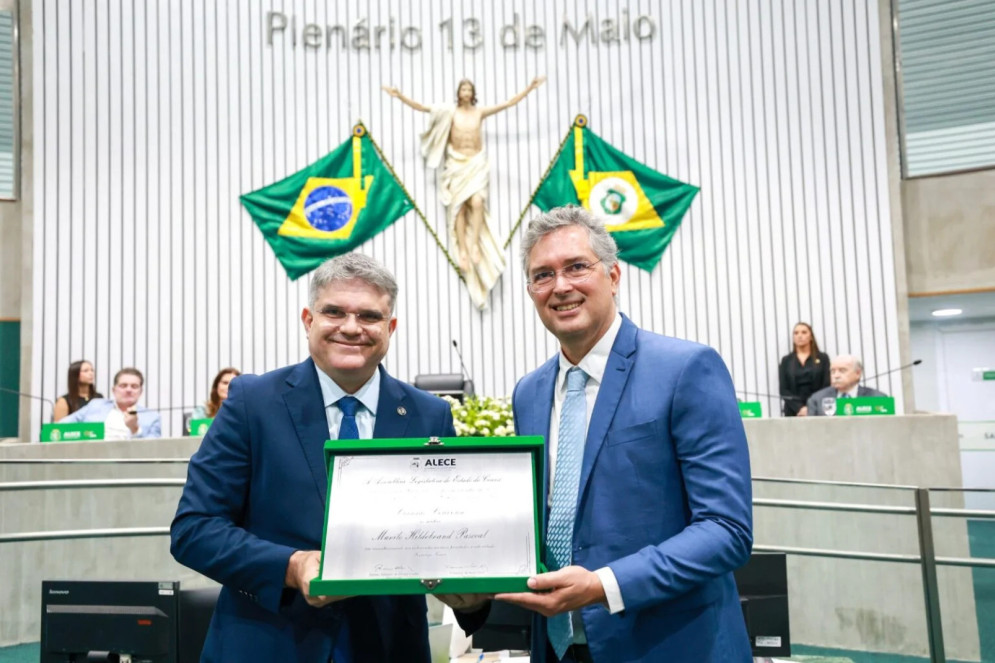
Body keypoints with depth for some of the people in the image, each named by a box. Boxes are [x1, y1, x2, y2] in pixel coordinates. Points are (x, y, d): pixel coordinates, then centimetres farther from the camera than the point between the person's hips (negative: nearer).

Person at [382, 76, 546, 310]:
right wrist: (400, 97, -16)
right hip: (456, 164, 0)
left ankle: (475, 246, -13)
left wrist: (530, 87, 6)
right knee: (459, 206, -8)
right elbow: (422, 107, -5)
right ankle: (463, 252, -7)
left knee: (477, 203, -21)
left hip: (477, 163, 1)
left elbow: (510, 102, 8)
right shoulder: (450, 112, 1)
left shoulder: (480, 112, 6)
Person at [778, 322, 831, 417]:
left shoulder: (822, 358, 9)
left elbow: (826, 387, 1)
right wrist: (799, 408, -11)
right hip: (793, 412, 1)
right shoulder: (786, 360, 11)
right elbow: (784, 390, 4)